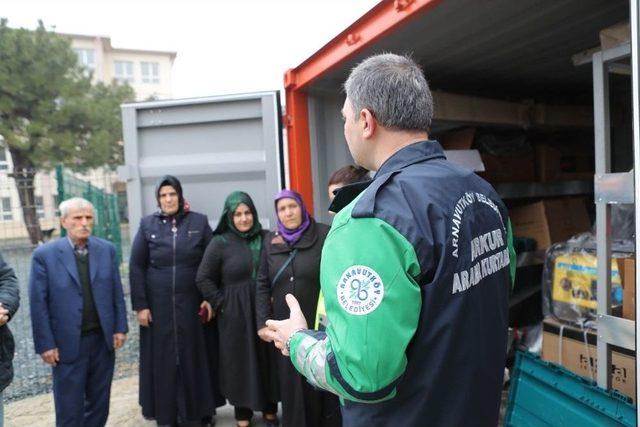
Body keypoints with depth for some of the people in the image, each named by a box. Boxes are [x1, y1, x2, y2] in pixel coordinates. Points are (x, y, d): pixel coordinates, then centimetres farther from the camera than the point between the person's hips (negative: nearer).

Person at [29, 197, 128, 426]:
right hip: (67, 343, -3)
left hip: (103, 339, 3)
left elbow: (116, 292, 4)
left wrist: (120, 328, 1)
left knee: (99, 401, 18)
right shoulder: (44, 254, -8)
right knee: (70, 408, 10)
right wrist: (45, 344, -9)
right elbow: (38, 303, -8)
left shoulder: (107, 249, 0)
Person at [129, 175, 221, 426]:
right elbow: (136, 267, 0)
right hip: (158, 304, 0)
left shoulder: (199, 222, 0)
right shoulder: (147, 224, 1)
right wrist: (140, 305, -6)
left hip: (191, 303, 0)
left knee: (193, 357, 8)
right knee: (162, 360, 8)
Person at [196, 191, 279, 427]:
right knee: (240, 363, 8)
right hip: (234, 314, -2)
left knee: (268, 359, 10)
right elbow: (203, 278, -3)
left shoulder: (265, 238, 2)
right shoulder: (220, 243, -5)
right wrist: (220, 304, -6)